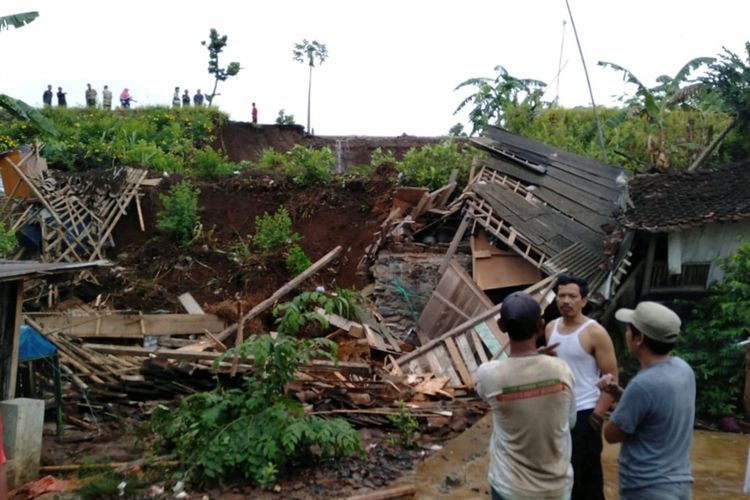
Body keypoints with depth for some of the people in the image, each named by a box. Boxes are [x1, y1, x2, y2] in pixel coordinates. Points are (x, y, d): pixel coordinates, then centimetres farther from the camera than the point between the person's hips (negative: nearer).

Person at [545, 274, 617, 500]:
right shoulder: (551, 328, 3)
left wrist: (598, 415, -15)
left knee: (586, 473, 4)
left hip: (584, 413, -6)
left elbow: (611, 378, -13)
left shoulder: (595, 333, -15)